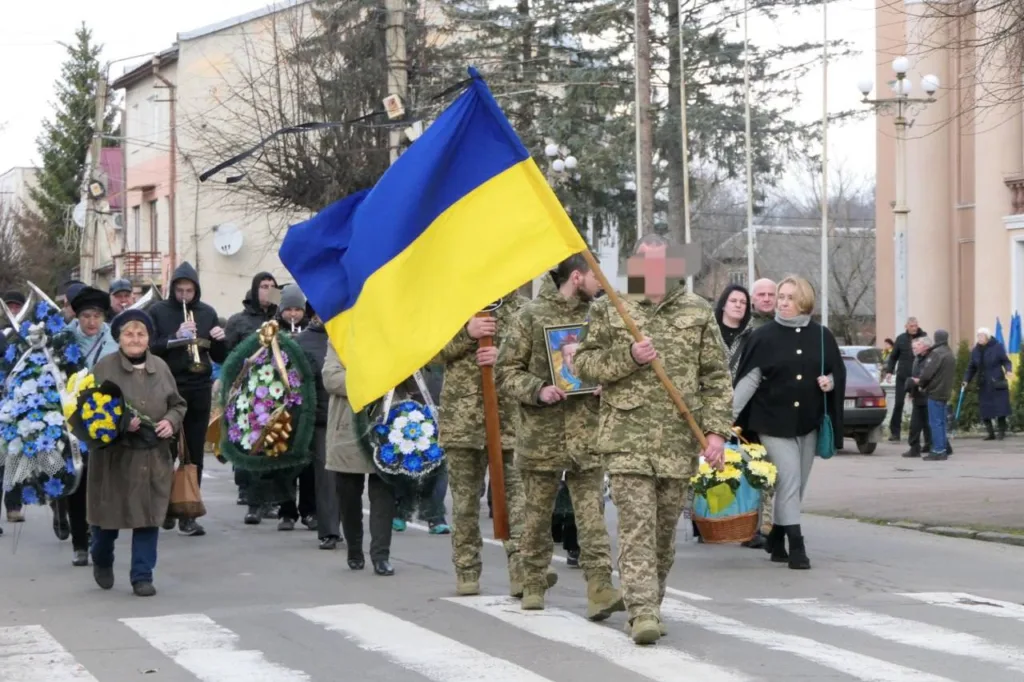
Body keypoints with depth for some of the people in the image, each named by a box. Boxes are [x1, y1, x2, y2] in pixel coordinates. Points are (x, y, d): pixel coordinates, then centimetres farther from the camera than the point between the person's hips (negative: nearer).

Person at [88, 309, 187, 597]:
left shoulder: (160, 367, 7)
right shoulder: (104, 367, -6)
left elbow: (178, 404, 14)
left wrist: (170, 421, -6)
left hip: (154, 455, 3)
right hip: (114, 454, -3)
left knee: (149, 516, 0)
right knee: (110, 514, 8)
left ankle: (142, 576, 10)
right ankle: (102, 562, 37)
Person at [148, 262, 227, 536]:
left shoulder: (207, 313, 8)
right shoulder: (158, 312, 0)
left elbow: (220, 357, 11)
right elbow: (148, 348, -8)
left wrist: (221, 340, -9)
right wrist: (176, 337, -20)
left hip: (199, 390, 2)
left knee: (195, 454, 3)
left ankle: (188, 515, 6)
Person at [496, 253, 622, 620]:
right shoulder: (531, 316, -2)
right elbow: (506, 371, -2)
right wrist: (538, 390, -17)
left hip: (588, 434, 2)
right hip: (541, 434, -2)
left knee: (592, 514, -7)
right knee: (537, 514, 9)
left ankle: (600, 588, -12)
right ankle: (533, 584, 23)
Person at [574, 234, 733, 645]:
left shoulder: (698, 312, 9)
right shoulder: (609, 310, 6)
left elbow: (716, 376, 8)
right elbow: (584, 364, 7)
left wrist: (717, 429, -2)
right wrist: (628, 357, -10)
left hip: (680, 439, 2)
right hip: (627, 435, -2)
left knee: (665, 526, 9)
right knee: (636, 523, -11)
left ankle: (651, 603, 24)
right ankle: (643, 611, -15)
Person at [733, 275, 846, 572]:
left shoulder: (821, 336, 5)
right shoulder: (765, 336, -3)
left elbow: (838, 372, 15)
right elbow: (749, 379, -4)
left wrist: (829, 382, -8)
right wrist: (729, 414, -10)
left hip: (808, 422, 3)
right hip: (773, 421, -3)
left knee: (797, 485, 9)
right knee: (788, 479, -12)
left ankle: (776, 539, 24)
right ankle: (796, 546, -11)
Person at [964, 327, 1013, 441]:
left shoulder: (997, 347, -5)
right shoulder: (975, 350, 7)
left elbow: (1006, 361, -1)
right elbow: (972, 368, 12)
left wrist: (1008, 370, -21)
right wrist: (966, 380, 1)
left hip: (997, 384, -4)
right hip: (983, 385, 4)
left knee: (1000, 409, -4)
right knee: (985, 410, 0)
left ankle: (1002, 432, 6)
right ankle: (991, 433, 9)